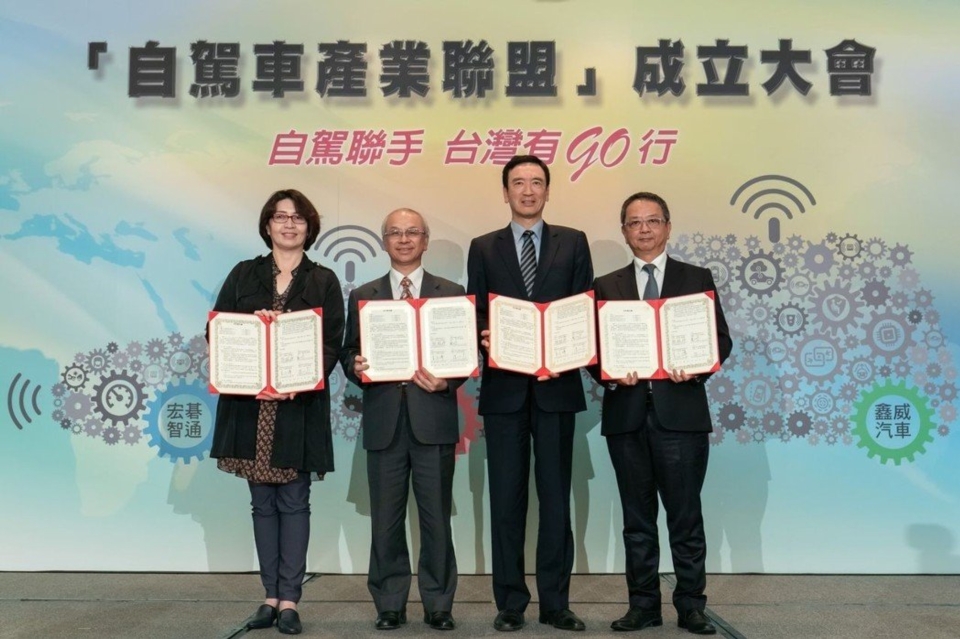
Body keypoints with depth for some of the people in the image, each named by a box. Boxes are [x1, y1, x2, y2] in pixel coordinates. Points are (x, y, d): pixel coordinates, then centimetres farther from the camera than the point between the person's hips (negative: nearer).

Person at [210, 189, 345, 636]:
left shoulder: (324, 281, 4)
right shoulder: (243, 275, 10)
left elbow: (332, 344, -4)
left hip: (300, 405, -2)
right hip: (249, 404, 2)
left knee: (294, 502, 2)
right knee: (262, 503, 8)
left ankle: (288, 600, 10)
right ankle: (271, 596, 18)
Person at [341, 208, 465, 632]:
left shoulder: (451, 293, 8)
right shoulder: (363, 296, 12)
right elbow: (349, 352, 9)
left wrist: (447, 382, -14)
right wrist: (356, 368, -13)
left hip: (433, 420, -1)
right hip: (384, 421, 1)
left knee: (436, 517, 5)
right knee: (385, 519, 7)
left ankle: (438, 604, 19)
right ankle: (389, 604, 20)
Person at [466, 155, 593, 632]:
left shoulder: (573, 243, 9)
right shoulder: (484, 248, 10)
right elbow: (476, 315, 6)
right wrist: (485, 338, -15)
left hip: (556, 385, 0)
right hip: (504, 387, 0)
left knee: (555, 498, 5)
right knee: (506, 499, 5)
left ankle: (555, 603, 16)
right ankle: (510, 602, 16)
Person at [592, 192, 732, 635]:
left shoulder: (697, 279, 8)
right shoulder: (606, 286, 12)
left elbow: (720, 339, 3)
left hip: (680, 412, -2)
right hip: (626, 414, 2)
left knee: (685, 516, 3)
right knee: (637, 518, 10)